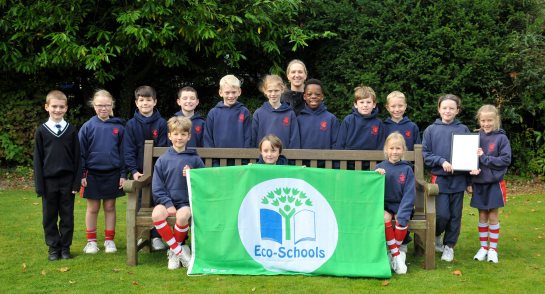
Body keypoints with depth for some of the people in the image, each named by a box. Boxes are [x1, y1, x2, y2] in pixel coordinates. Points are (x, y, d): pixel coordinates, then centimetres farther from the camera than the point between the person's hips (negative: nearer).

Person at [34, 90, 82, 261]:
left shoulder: (71, 130, 2)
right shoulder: (41, 131, 1)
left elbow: (77, 158, 3)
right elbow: (38, 159, 2)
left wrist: (77, 182, -3)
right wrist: (39, 185, -3)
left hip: (67, 181, 0)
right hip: (49, 181, 0)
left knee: (67, 216, 6)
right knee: (49, 217, 7)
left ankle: (65, 247, 17)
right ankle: (53, 247, 18)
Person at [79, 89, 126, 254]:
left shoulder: (118, 127, -1)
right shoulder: (88, 126, -4)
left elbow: (123, 152, 3)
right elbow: (81, 152, -1)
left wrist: (123, 174, 1)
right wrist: (81, 175, -4)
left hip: (112, 174, 1)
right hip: (92, 173, -1)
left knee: (110, 207, 10)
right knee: (93, 208, 8)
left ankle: (109, 240, 19)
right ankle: (91, 241, 19)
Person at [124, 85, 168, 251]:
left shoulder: (161, 123, -2)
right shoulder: (131, 124, 0)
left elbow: (163, 149, -4)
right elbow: (128, 150, -3)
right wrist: (133, 170, -12)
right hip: (139, 172, 1)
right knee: (140, 204, 8)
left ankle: (156, 237, 11)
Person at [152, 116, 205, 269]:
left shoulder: (195, 159, 7)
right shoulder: (163, 160, 8)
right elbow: (157, 187, 4)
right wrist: (168, 204, -9)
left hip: (187, 201, -1)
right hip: (167, 201, 1)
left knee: (182, 215, -34)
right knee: (157, 214, -31)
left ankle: (173, 251, -7)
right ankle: (179, 251, -17)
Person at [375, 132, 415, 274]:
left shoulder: (407, 169, -1)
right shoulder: (380, 167, 2)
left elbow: (409, 194, -8)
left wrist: (402, 215, -20)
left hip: (401, 205, 0)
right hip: (384, 205, 0)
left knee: (402, 222, -30)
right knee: (385, 218, -31)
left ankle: (393, 252, -9)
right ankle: (397, 255, -21)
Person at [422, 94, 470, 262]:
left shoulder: (463, 129, 5)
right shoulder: (431, 130, 3)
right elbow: (425, 155, 2)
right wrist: (441, 161, -14)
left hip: (459, 179, 2)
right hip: (440, 179, -1)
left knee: (455, 215, 7)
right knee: (442, 214, -7)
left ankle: (449, 245, 22)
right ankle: (436, 236, 22)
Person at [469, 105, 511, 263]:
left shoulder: (501, 138, -7)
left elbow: (506, 160, -12)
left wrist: (485, 158, -17)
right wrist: (472, 168, -15)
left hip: (495, 183, -3)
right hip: (479, 183, 3)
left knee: (493, 216, 6)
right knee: (482, 216, 11)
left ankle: (493, 249, 17)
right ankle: (483, 247, 21)